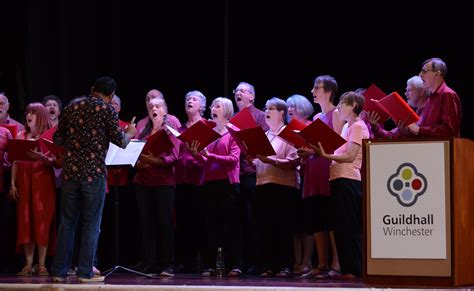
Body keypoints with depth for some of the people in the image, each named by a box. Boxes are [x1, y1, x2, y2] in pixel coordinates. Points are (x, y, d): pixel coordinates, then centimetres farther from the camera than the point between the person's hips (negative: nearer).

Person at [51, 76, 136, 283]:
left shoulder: (71, 108, 9)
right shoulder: (107, 110, -4)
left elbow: (57, 139, 13)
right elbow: (120, 141, -4)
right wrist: (130, 133, 17)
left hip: (70, 171, 4)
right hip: (94, 172, -4)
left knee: (67, 222, 10)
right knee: (91, 223, 3)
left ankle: (59, 272, 9)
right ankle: (85, 273, 2)